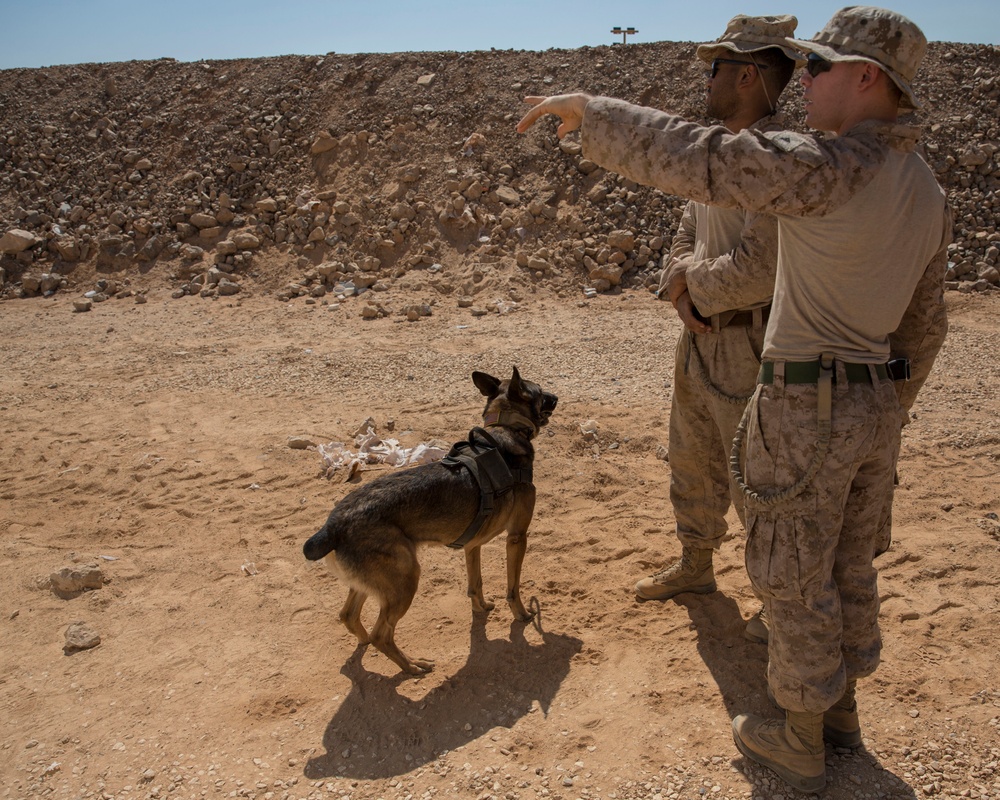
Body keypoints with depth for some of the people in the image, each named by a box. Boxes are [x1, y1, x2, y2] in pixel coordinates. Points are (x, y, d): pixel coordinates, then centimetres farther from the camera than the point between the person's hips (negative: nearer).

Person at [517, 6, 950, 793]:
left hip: (807, 409, -8)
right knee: (848, 566, 23)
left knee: (795, 581, 8)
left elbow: (693, 157, -25)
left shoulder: (828, 167, -20)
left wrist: (588, 109, -16)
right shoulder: (930, 195, 8)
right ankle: (841, 706, 41)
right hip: (877, 404, 8)